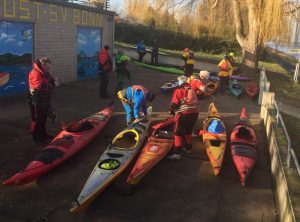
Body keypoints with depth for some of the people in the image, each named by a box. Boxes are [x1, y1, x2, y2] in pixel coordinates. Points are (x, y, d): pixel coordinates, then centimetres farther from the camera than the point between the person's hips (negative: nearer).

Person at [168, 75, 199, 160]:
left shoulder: (178, 90, -2)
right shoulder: (192, 90, 19)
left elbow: (174, 103, -6)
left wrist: (171, 110, 11)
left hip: (184, 113, -7)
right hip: (195, 112, 7)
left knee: (178, 133, 0)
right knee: (188, 130, 25)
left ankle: (177, 153, -4)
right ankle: (188, 148, 35)